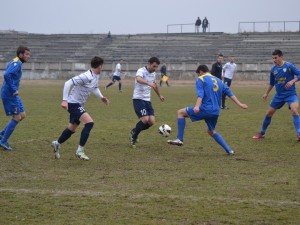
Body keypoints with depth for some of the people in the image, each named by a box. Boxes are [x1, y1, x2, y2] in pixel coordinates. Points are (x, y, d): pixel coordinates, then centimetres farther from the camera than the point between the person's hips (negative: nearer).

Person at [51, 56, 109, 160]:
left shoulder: (96, 76, 5)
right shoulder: (86, 77, -24)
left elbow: (94, 88, 26)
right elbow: (68, 83, -27)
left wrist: (101, 97, 11)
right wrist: (65, 100, -31)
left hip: (79, 105, 10)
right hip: (73, 104, -10)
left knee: (72, 128, 19)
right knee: (89, 122, -22)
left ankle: (57, 144, 41)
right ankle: (80, 151, -16)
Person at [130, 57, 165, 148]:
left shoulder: (153, 74, 12)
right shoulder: (141, 71, -13)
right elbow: (138, 79, -37)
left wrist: (159, 95, 45)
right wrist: (149, 83, -53)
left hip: (147, 100, 7)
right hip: (138, 99, -7)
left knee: (151, 121, -6)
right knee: (145, 119, -21)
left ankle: (134, 131, 18)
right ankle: (134, 136, 3)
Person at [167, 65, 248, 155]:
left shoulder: (200, 79, 2)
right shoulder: (218, 80, 22)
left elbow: (200, 94, -16)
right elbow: (230, 93, 19)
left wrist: (197, 106, -30)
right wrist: (239, 104, 21)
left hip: (205, 109, -7)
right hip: (216, 112, 7)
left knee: (180, 112, 4)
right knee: (211, 131, 28)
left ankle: (179, 139, -6)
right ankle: (229, 150, 19)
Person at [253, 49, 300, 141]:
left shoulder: (289, 66, -13)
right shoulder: (273, 69, 4)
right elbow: (272, 83, 18)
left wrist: (292, 81, -30)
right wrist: (266, 93, 23)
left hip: (290, 94, -5)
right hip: (279, 95, 5)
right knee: (269, 113, 8)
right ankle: (262, 133, 27)